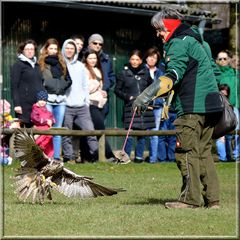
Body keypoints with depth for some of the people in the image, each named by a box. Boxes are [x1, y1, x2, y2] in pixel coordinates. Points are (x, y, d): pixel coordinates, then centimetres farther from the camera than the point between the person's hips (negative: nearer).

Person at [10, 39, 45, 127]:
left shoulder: (36, 65, 20)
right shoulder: (17, 66, 0)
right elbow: (14, 86, -6)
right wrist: (16, 104, -14)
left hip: (38, 105, 6)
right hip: (24, 106, -6)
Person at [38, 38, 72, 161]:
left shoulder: (61, 63, 16)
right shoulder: (41, 63, 3)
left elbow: (69, 80, 12)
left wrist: (62, 87, 0)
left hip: (60, 100, 4)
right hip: (47, 99, -4)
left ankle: (57, 156, 7)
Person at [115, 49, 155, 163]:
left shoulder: (145, 72, 9)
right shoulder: (124, 73, 3)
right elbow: (117, 90, 7)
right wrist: (128, 97, -7)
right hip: (130, 107, -3)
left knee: (142, 133, 5)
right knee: (129, 134, -12)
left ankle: (139, 156, 14)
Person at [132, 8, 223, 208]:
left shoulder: (179, 43, -8)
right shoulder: (197, 42, 23)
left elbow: (173, 75, -21)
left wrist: (147, 95, -29)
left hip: (193, 108, -10)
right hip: (211, 105, 10)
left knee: (187, 152, -5)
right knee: (204, 152, 11)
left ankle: (191, 199, -6)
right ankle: (212, 198, 8)